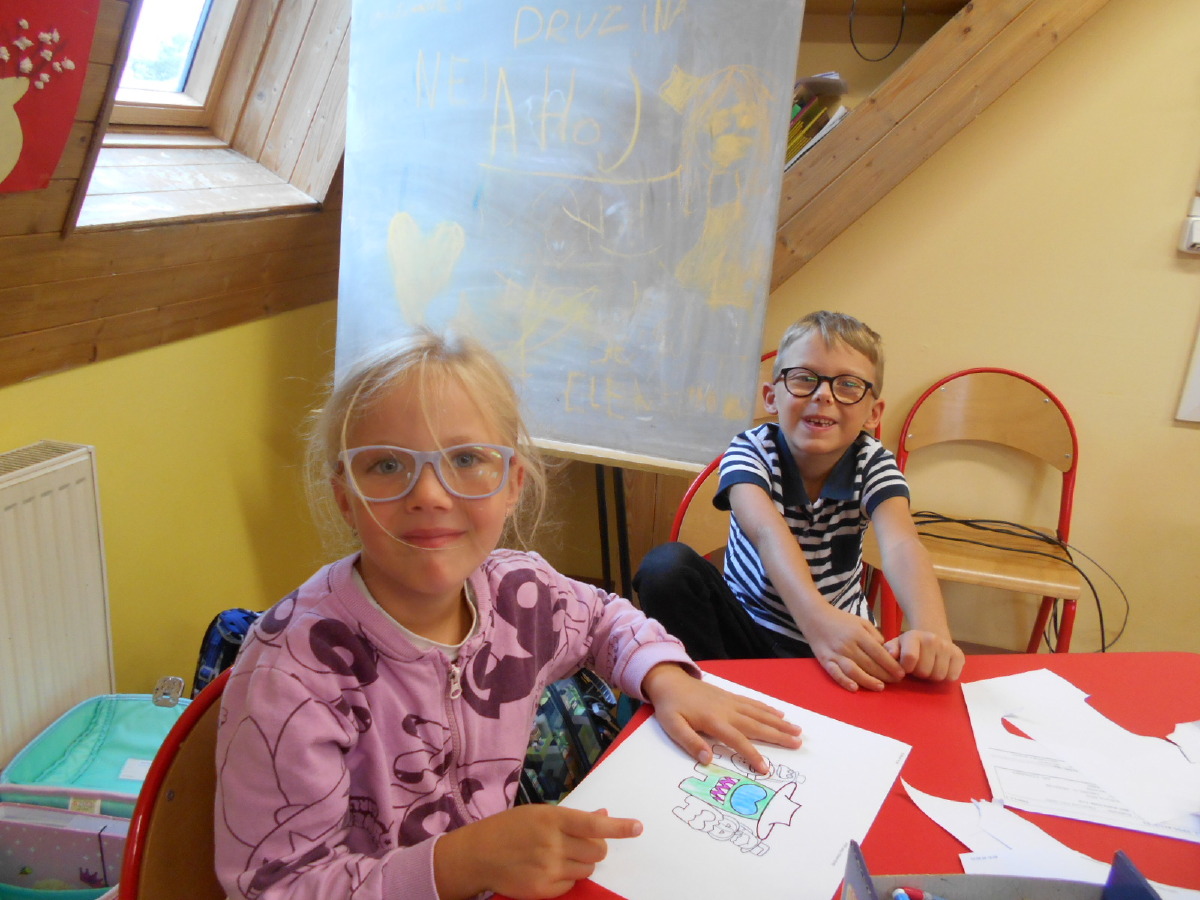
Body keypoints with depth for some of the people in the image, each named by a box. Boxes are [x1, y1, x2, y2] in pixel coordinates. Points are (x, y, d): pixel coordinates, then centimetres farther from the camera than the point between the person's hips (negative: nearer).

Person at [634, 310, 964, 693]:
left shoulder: (874, 464, -9)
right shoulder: (751, 450, -15)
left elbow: (901, 546, -30)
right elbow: (768, 532, -36)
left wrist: (932, 631, -53)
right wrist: (817, 617, -57)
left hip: (843, 643, 1)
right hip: (750, 631, -1)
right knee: (668, 565, -27)